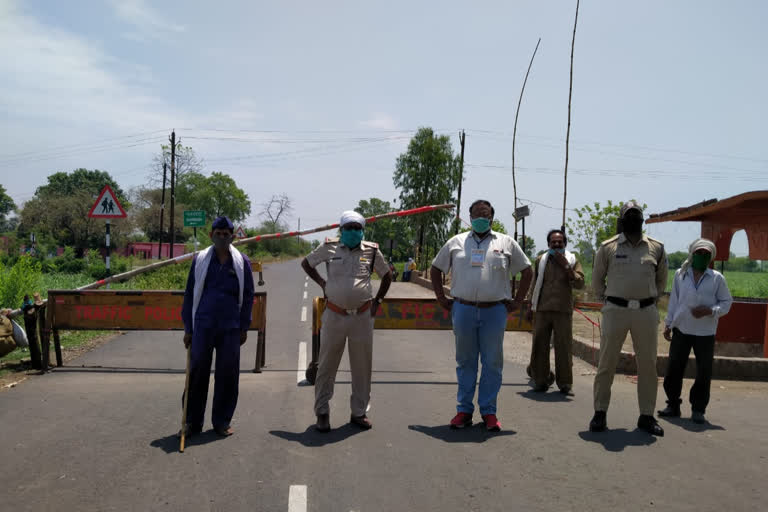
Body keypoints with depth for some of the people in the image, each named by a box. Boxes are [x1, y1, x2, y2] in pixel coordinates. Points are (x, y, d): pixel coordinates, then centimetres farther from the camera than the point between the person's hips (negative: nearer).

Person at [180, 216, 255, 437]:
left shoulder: (242, 262, 4)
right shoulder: (200, 260, 4)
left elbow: (248, 295, 9)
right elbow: (189, 294, 8)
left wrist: (244, 327, 6)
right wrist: (188, 328, 5)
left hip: (231, 328, 0)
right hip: (203, 326, 0)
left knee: (227, 375, 5)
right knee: (197, 372, 4)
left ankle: (222, 421, 19)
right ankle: (192, 422, 17)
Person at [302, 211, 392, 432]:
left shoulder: (372, 250, 3)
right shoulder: (329, 247, 1)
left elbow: (387, 275, 17)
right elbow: (306, 263, 16)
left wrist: (377, 300, 12)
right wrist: (322, 282, 6)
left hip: (362, 316, 1)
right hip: (334, 315, -1)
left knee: (362, 366, 9)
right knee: (327, 365, 5)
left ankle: (359, 412, 23)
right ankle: (322, 412, 18)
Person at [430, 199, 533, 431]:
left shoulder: (506, 243, 8)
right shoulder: (456, 242, 11)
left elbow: (527, 270, 13)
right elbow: (435, 269, 17)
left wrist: (518, 301, 6)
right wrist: (441, 297, 9)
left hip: (494, 311, -1)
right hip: (463, 310, 1)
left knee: (492, 363, 4)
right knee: (465, 362, 8)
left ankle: (489, 412, 15)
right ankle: (464, 410, 17)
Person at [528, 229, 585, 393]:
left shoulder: (572, 261, 6)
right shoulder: (540, 260, 10)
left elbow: (580, 284, -7)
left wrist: (566, 265, -12)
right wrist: (531, 306, 16)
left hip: (563, 311, -2)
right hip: (542, 310, 2)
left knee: (564, 348, 0)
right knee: (539, 346, 3)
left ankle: (565, 383, 11)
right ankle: (541, 381, 14)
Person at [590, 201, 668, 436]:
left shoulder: (656, 248, 7)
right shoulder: (608, 247, 1)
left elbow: (661, 280, 20)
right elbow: (597, 280, 11)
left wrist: (651, 300, 14)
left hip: (646, 312, 2)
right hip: (616, 310, -2)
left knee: (648, 364, 7)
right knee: (606, 363, 1)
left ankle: (647, 416, 18)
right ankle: (600, 413, 10)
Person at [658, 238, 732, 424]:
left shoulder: (717, 278, 0)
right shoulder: (680, 274, 4)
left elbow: (726, 302, 3)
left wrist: (710, 311, -15)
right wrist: (668, 324, 9)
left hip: (705, 332, -1)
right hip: (681, 329, 1)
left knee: (704, 373, 2)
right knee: (674, 369, 4)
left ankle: (698, 410, 17)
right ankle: (673, 405, 19)